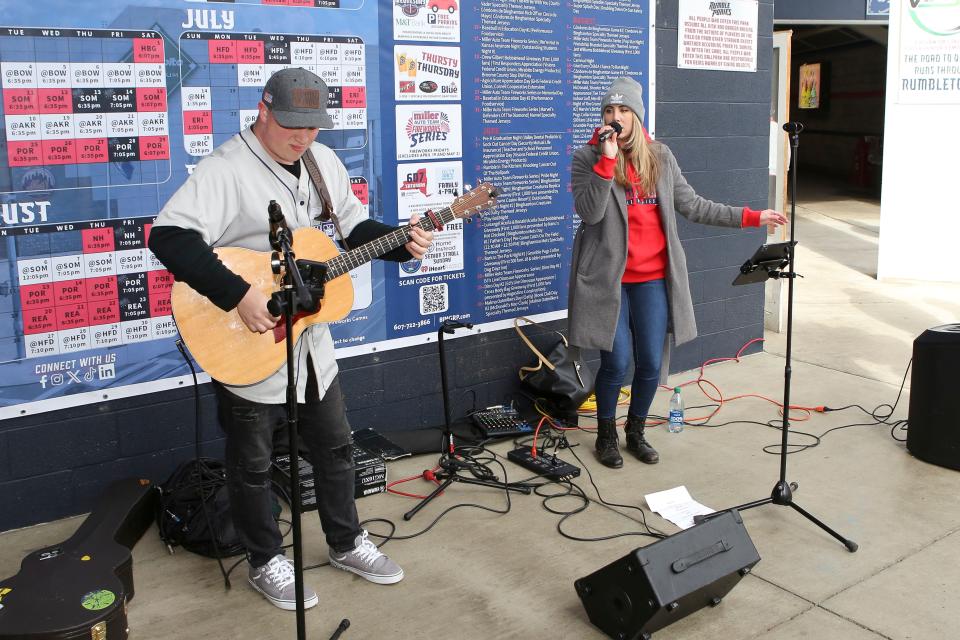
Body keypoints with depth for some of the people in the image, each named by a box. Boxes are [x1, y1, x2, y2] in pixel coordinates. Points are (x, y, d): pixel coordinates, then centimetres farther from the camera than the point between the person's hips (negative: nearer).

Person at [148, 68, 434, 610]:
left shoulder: (324, 162, 4)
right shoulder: (227, 168, -20)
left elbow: (355, 226, 16)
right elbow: (170, 236, -31)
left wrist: (403, 243, -2)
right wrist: (239, 295, -36)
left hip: (312, 341, 7)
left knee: (336, 444, 19)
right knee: (253, 462, 10)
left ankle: (347, 543, 39)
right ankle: (267, 562, 31)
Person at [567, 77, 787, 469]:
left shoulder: (660, 157, 8)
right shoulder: (588, 158, -3)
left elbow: (691, 205, 11)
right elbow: (588, 212, -16)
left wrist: (749, 217, 10)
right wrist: (607, 160, -23)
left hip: (653, 277, 4)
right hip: (608, 277, -3)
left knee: (651, 363, 5)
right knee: (616, 363, -2)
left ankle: (636, 432, 29)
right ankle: (606, 435, 22)